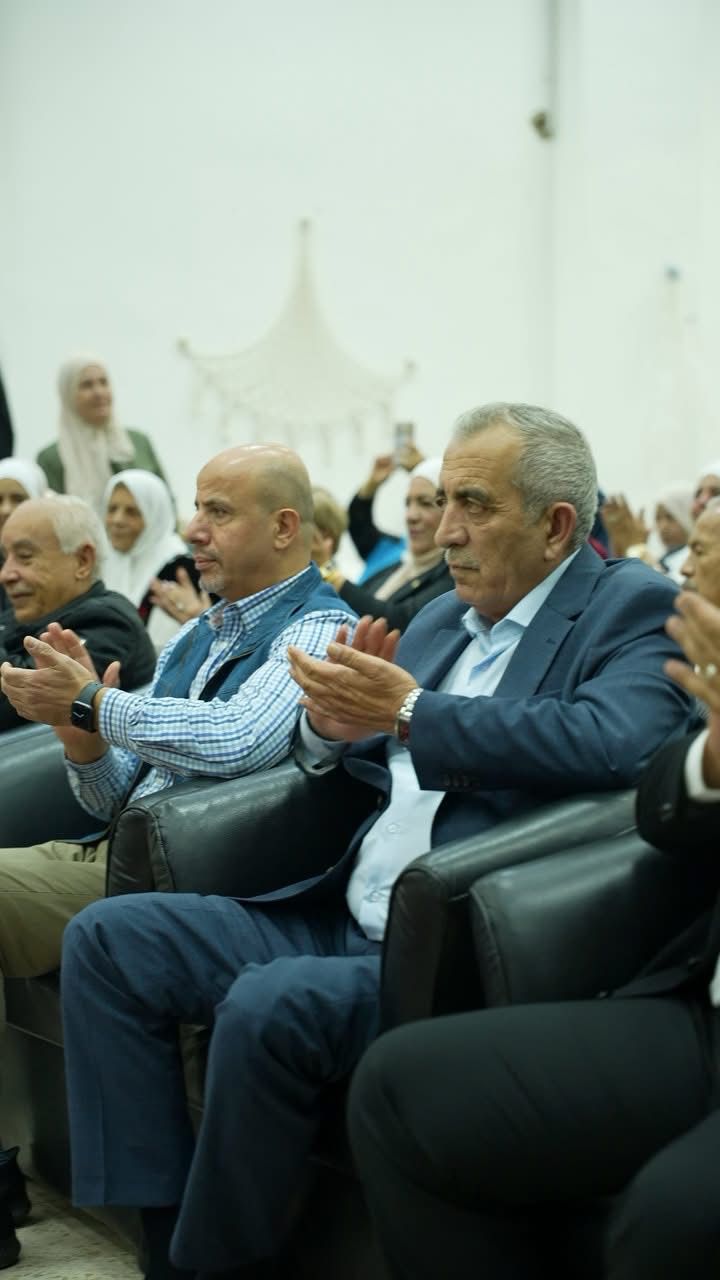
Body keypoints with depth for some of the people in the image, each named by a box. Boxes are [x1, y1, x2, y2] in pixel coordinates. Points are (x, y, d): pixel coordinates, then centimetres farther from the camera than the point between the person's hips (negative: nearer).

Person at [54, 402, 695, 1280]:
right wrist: (332, 724, -4)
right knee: (107, 938, -1)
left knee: (269, 1006, -32)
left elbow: (613, 743, -25)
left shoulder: (631, 609, -5)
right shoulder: (441, 618, 17)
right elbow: (364, 768, 20)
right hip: (343, 916, 8)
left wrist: (408, 709, -23)